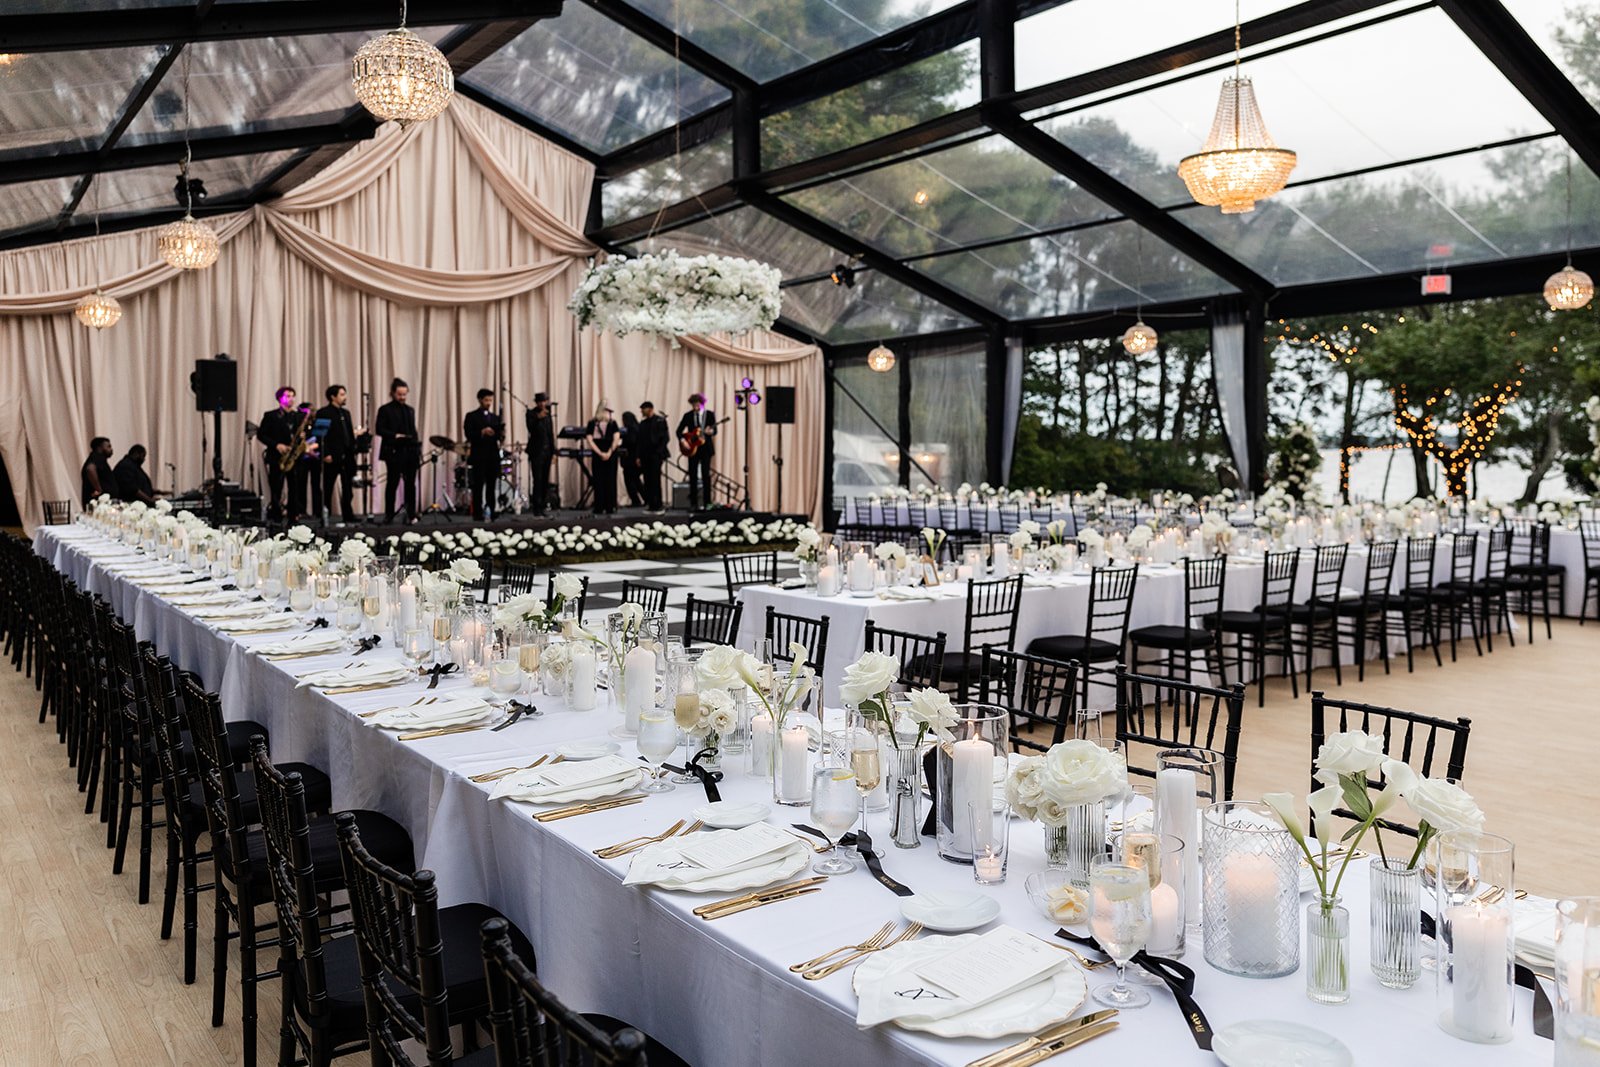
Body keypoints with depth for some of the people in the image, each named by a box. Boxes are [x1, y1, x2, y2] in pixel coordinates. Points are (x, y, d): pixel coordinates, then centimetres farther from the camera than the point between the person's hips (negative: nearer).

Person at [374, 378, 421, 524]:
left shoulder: (410, 410, 17)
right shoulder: (385, 410, 1)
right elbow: (379, 429, -5)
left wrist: (417, 447, 6)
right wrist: (395, 435, -18)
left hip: (410, 452, 4)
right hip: (394, 452, -4)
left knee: (410, 484, 2)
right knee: (392, 484, 1)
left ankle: (411, 514, 5)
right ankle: (389, 515, 7)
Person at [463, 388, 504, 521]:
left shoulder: (495, 417, 17)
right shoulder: (471, 416, 3)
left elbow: (499, 437, 10)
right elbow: (469, 435, -9)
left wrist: (502, 435, -12)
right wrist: (482, 432, -23)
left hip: (493, 456, 4)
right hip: (478, 456, -4)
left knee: (491, 487, 3)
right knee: (478, 487, -4)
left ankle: (490, 513, 6)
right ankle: (478, 514, -3)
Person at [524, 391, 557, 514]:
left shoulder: (548, 413, 14)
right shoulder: (531, 413, -2)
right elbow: (530, 428, -18)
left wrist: (554, 452, 13)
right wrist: (538, 418, -33)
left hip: (547, 451, 5)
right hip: (536, 451, -5)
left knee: (545, 480, 5)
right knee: (538, 480, -8)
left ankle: (543, 505, 8)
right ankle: (537, 507, -6)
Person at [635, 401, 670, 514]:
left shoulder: (660, 421, -1)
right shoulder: (642, 423, 16)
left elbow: (666, 438, -6)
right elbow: (639, 440, 15)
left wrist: (659, 452, -13)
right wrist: (638, 456, 8)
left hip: (656, 455, -5)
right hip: (645, 456, 5)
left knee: (655, 481, -7)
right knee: (647, 481, 1)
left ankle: (657, 506, -3)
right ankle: (650, 504, 5)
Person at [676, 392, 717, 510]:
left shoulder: (710, 415, 1)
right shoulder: (688, 415, 5)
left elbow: (714, 430, -5)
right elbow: (679, 431, 6)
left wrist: (711, 431, -28)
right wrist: (682, 440, -11)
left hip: (705, 448, -1)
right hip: (692, 448, 2)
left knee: (706, 475, -1)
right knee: (693, 475, 1)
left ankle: (707, 502, 4)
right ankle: (693, 503, 6)